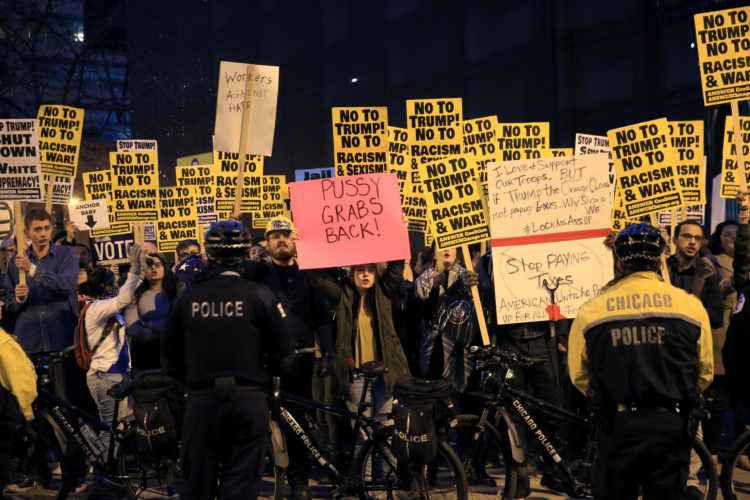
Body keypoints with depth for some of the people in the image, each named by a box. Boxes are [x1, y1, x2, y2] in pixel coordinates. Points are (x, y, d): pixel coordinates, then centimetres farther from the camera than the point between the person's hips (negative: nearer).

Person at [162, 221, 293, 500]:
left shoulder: (186, 298, 0)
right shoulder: (259, 296, -5)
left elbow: (169, 361, 6)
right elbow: (283, 357, -4)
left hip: (201, 402, 2)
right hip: (249, 401, -1)